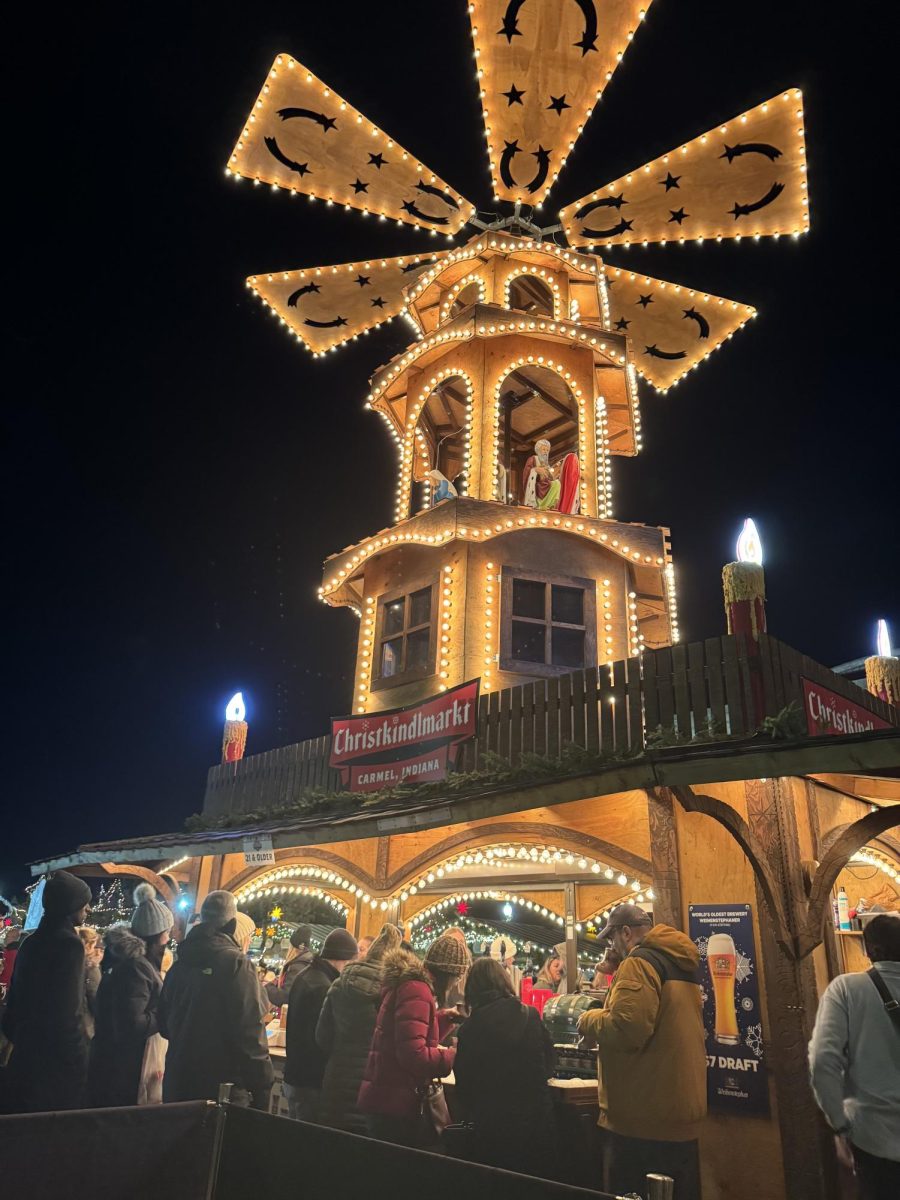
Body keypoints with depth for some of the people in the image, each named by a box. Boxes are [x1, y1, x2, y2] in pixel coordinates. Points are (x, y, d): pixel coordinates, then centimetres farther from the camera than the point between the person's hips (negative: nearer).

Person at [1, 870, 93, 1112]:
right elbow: (69, 1012, -22)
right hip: (56, 1061, -8)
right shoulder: (68, 943, -19)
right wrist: (78, 1061, -14)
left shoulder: (32, 942, 7)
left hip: (26, 1054, 8)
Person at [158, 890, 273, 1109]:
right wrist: (262, 1091, -13)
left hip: (178, 1084, 6)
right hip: (222, 1087, -6)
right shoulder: (236, 963, -16)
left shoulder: (181, 962, 4)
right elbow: (250, 1035, -20)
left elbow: (164, 1024, 14)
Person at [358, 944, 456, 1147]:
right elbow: (413, 1054, -24)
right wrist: (452, 1056, -13)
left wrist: (440, 1020, 14)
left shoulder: (404, 983, 12)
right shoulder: (416, 989, -19)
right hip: (395, 1103, -10)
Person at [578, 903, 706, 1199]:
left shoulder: (639, 962, -16)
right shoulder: (681, 964, 13)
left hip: (644, 1117, -9)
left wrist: (589, 1020, -7)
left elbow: (626, 1029, -26)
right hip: (681, 1111, 9)